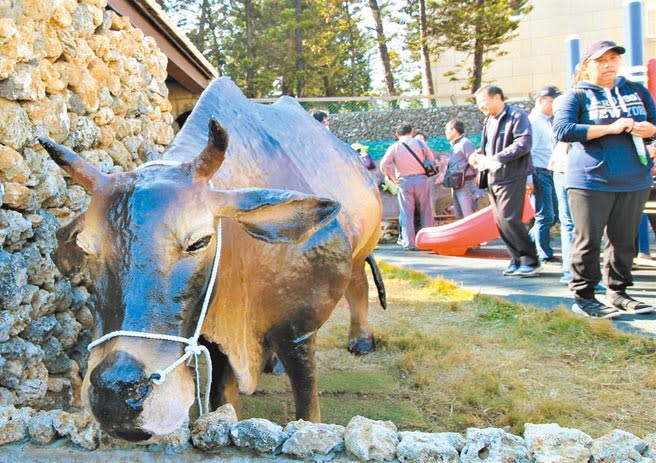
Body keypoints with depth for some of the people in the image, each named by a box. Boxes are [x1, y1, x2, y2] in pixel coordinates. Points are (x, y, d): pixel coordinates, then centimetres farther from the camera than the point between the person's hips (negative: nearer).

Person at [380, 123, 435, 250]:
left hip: (404, 182, 0)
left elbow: (384, 165, -9)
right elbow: (432, 160, 3)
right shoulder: (419, 143, 3)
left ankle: (409, 243, 1)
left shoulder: (394, 147, 1)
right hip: (421, 179, 0)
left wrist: (392, 178, -1)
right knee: (426, 211, 10)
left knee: (407, 213, 4)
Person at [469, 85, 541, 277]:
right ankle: (518, 259, 16)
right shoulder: (489, 120, 16)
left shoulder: (517, 115, -9)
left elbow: (523, 144, -19)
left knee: (509, 219, -13)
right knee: (500, 220, 7)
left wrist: (495, 158, -23)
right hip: (493, 177, 8)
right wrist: (478, 155, 0)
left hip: (511, 177, -8)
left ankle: (531, 261, -3)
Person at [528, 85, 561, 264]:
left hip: (550, 173, 9)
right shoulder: (533, 121, -9)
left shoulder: (547, 121, 19)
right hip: (539, 173, -9)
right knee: (545, 216, -6)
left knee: (552, 215, 11)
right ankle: (546, 255, 3)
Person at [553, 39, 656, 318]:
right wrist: (609, 128, -18)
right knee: (588, 240, -3)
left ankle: (617, 292, 20)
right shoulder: (577, 96, -1)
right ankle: (583, 297, 5)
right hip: (591, 180, -5)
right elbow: (561, 130, -15)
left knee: (624, 241, 9)